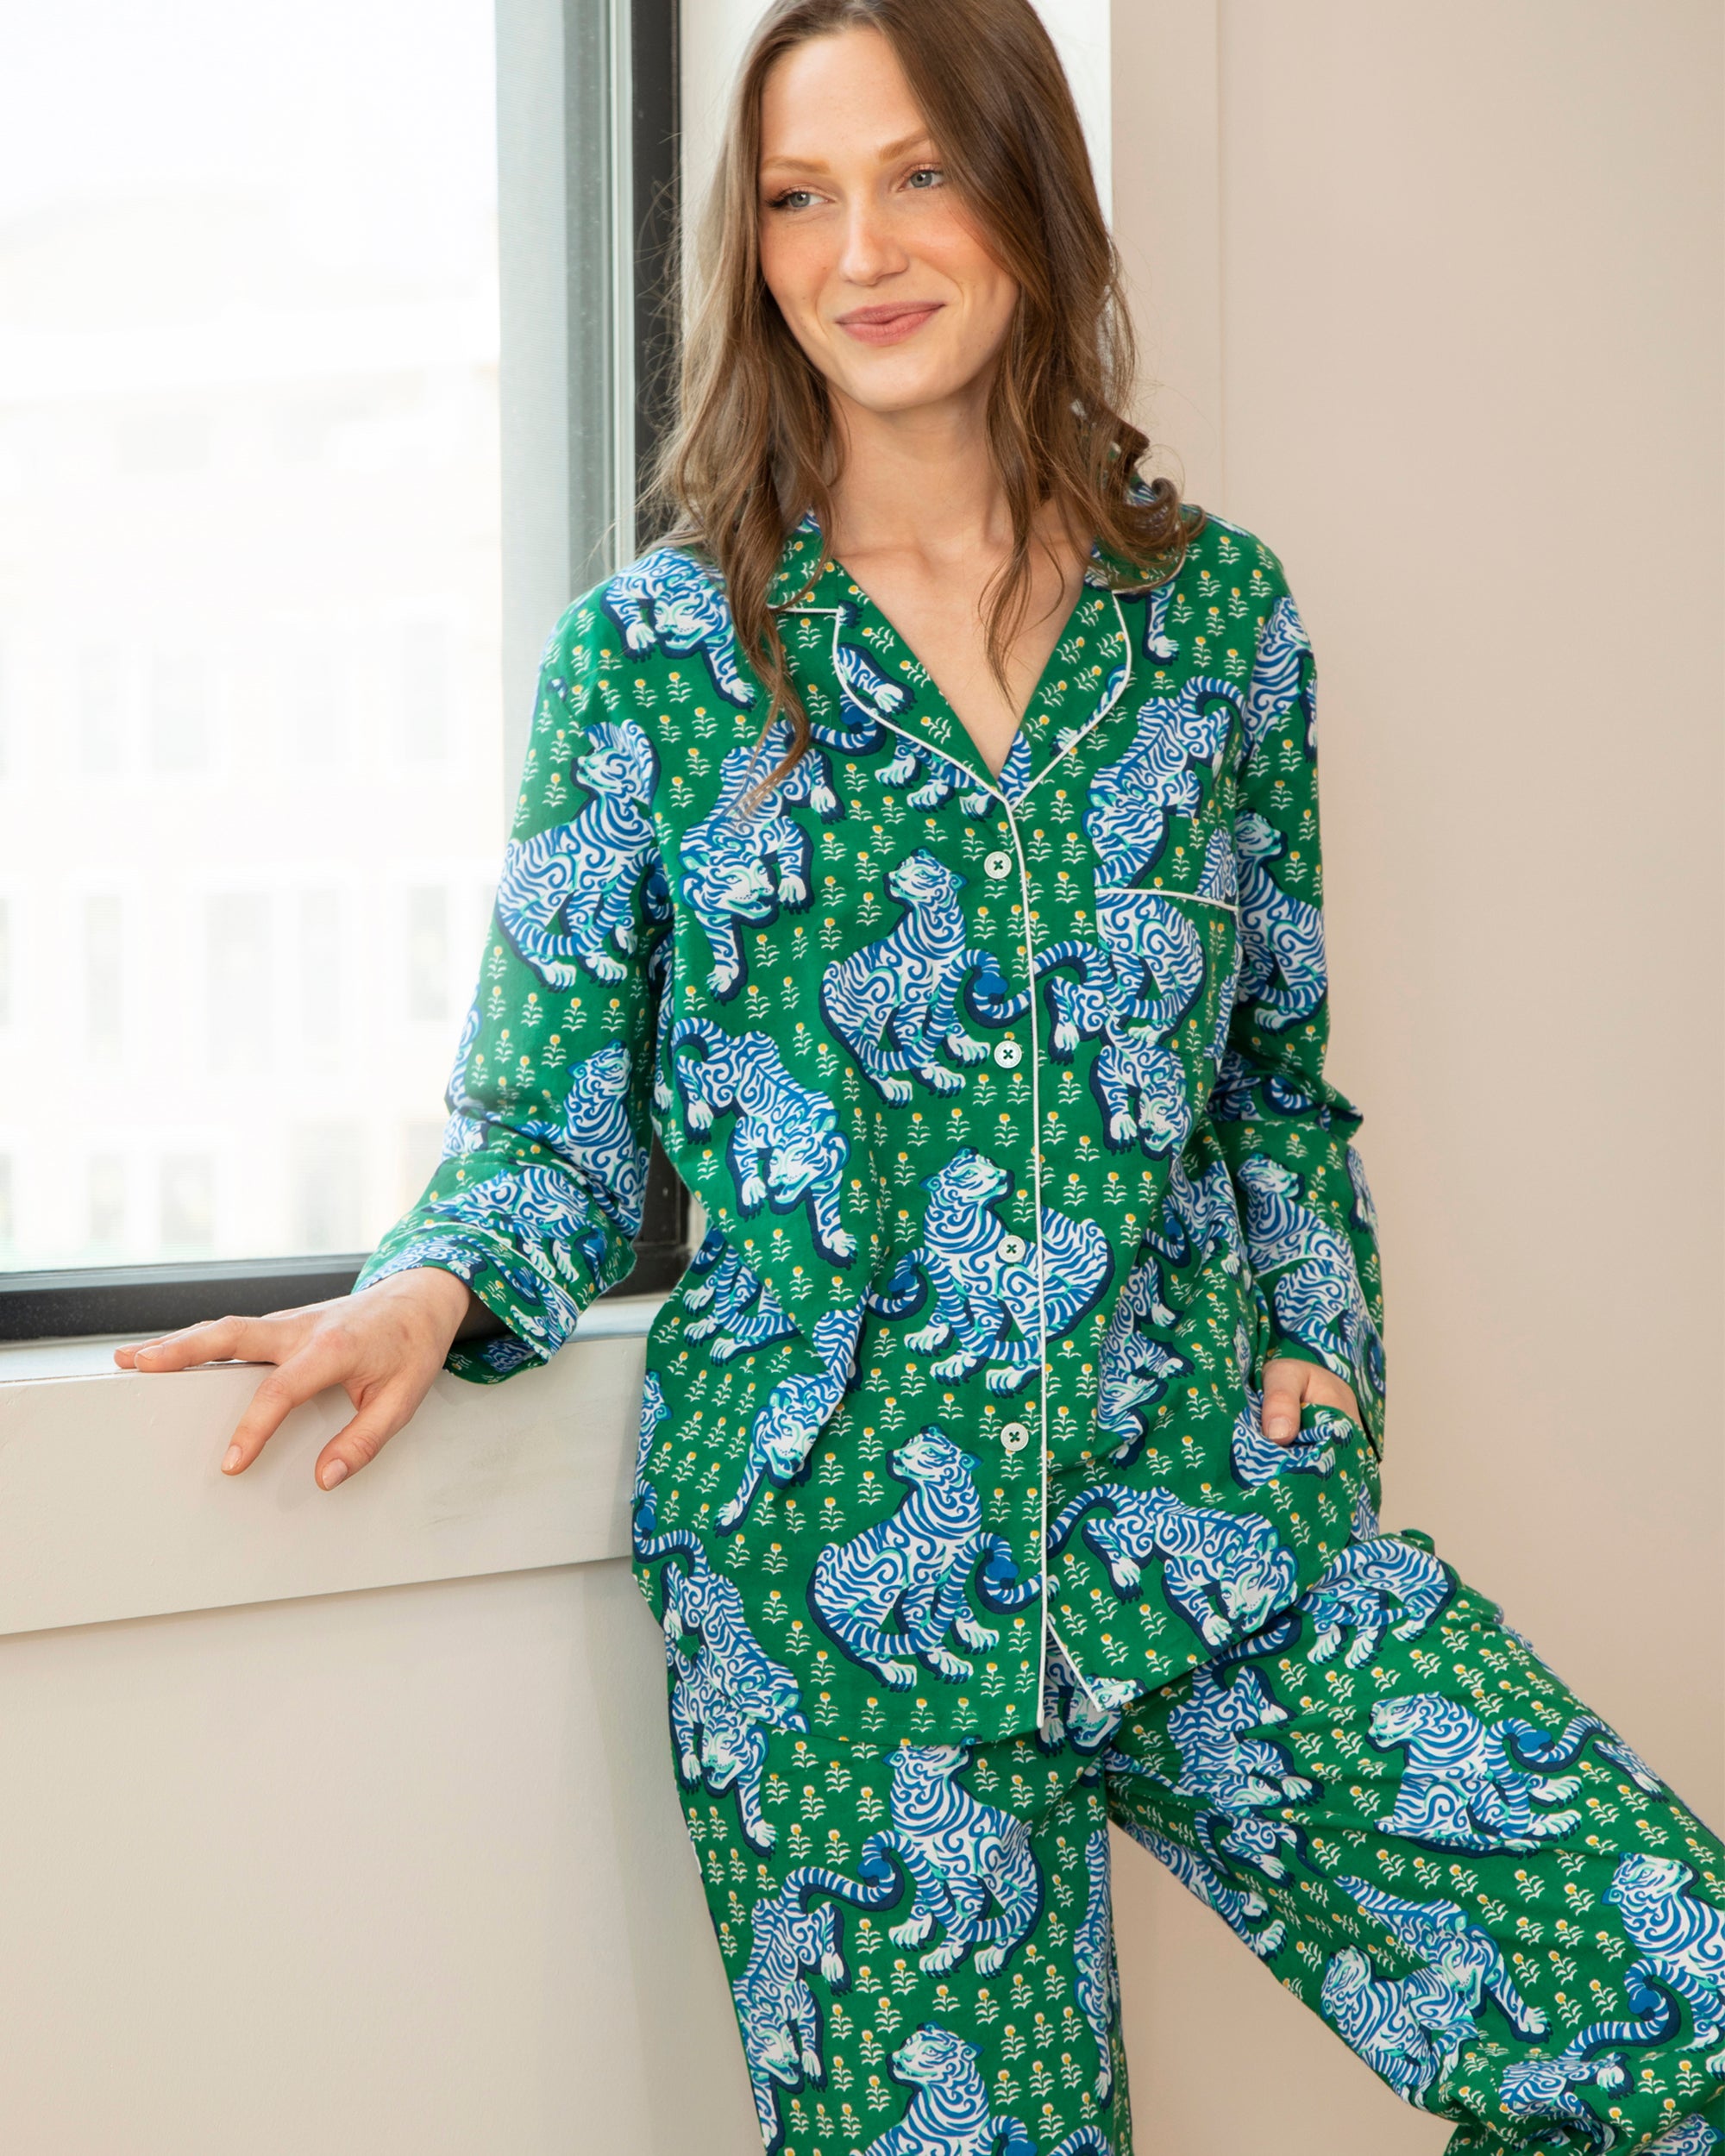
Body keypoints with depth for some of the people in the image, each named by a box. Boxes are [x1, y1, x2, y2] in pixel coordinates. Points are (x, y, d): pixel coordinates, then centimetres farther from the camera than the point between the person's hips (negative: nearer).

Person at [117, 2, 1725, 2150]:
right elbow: (552, 1123, 3)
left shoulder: (1217, 606, 8)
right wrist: (431, 1289, -16)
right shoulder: (655, 654, 1)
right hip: (837, 1569, -2)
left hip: (1213, 1511, 2)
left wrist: (1314, 1335, 4)